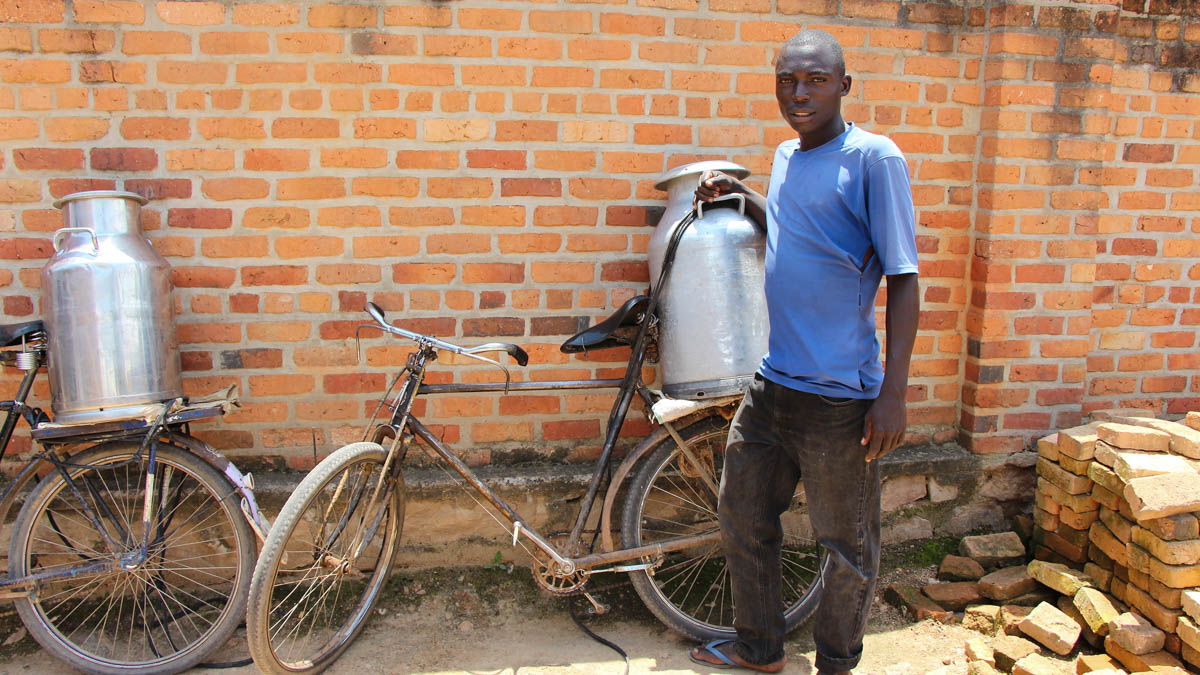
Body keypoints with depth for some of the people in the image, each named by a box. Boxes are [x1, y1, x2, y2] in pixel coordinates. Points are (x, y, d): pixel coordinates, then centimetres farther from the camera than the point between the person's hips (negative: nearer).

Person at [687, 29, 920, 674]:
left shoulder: (873, 157, -11)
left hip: (839, 397, -7)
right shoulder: (785, 156, 10)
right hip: (769, 384, 7)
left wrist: (893, 393, -18)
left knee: (847, 549, 10)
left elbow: (904, 280, -13)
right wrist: (737, 191, 14)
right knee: (743, 519, 18)